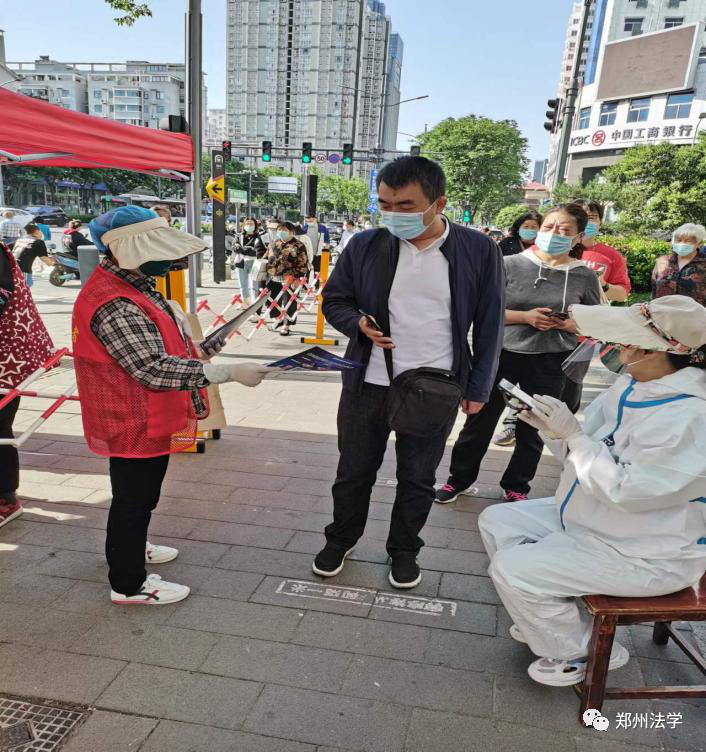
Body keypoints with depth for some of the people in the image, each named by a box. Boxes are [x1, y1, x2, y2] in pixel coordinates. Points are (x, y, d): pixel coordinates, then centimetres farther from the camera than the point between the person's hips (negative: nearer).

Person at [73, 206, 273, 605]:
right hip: (135, 425, -10)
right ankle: (129, 584, 25)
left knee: (139, 495, 27)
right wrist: (229, 372, -35)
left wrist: (196, 352, 4)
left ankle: (129, 548, 49)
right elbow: (155, 369, -34)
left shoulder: (132, 286, 7)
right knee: (134, 499, 7)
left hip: (148, 421, 10)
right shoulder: (114, 306, -28)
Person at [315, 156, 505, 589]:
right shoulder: (364, 246, -4)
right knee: (354, 471, 16)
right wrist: (358, 323, -15)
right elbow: (334, 300, 7)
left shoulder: (479, 251, -7)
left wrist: (478, 388, -1)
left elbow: (489, 325, -1)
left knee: (418, 479, 15)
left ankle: (404, 550, 38)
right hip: (368, 385, 2)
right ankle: (340, 540, 40)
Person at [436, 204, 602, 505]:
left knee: (531, 429, 13)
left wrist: (568, 324, -15)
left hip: (549, 363, 1)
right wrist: (526, 316, -18)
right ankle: (460, 478, 29)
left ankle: (516, 487, 34)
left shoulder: (585, 276, -2)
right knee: (480, 421, 9)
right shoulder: (511, 264, -5)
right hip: (503, 354, 0)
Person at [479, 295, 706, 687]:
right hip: (586, 518, 9)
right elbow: (582, 456, 5)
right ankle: (551, 616, 22)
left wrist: (572, 434, -28)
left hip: (644, 554, -9)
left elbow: (624, 490, -29)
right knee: (496, 521, 6)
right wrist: (551, 428, -13)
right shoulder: (633, 385, -1)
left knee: (512, 569, -18)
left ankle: (582, 650, 9)